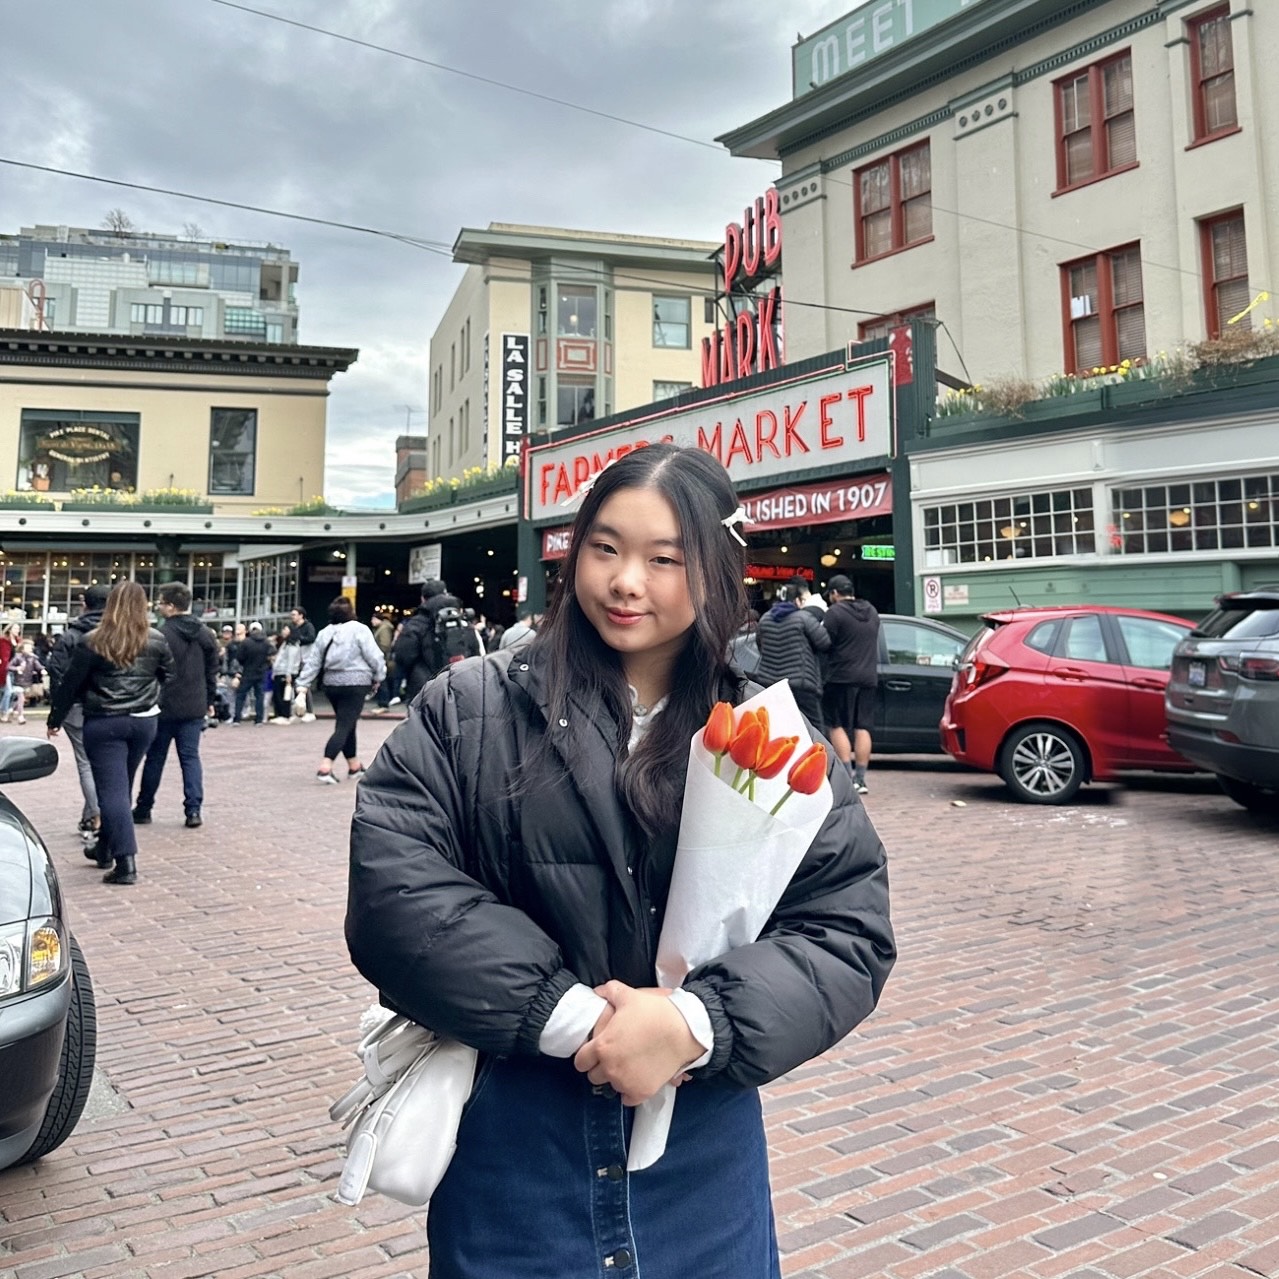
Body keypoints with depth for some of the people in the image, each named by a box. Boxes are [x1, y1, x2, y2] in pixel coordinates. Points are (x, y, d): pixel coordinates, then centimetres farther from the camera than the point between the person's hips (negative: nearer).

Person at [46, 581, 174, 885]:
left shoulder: (93, 642, -9)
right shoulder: (157, 640, -1)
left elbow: (71, 684, -3)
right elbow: (169, 677, 11)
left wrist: (55, 719, 8)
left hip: (103, 723, -4)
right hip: (144, 721, 4)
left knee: (112, 790, -4)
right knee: (121, 786, 19)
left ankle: (126, 862, -12)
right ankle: (105, 848, 33)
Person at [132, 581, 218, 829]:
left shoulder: (161, 635, -14)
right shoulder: (206, 634, 5)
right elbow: (212, 671, 10)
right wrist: (210, 701, 18)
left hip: (165, 706, -4)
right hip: (195, 707, 4)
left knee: (155, 757, 9)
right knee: (190, 756, 7)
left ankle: (143, 809, 20)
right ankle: (194, 809, 0)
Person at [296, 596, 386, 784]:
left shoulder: (324, 633, 8)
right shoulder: (359, 629, -9)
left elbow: (313, 661, 8)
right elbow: (373, 656, -11)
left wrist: (303, 685, 8)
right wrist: (378, 677, 4)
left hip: (331, 683, 6)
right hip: (355, 683, -6)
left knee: (347, 725, 19)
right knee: (344, 727, -7)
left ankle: (354, 766, 30)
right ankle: (325, 767, -20)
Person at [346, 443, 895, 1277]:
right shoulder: (471, 709, -6)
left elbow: (850, 926, -7)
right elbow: (393, 890, -14)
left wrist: (697, 1024, -21)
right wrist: (569, 1015, -19)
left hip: (702, 1147, 2)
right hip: (509, 1141, -1)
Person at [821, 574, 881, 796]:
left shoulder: (835, 612, -9)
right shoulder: (871, 611, 14)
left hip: (842, 677, -6)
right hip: (869, 677, 6)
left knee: (838, 727, 0)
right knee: (862, 728, 8)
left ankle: (848, 778, -6)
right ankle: (860, 779, 9)